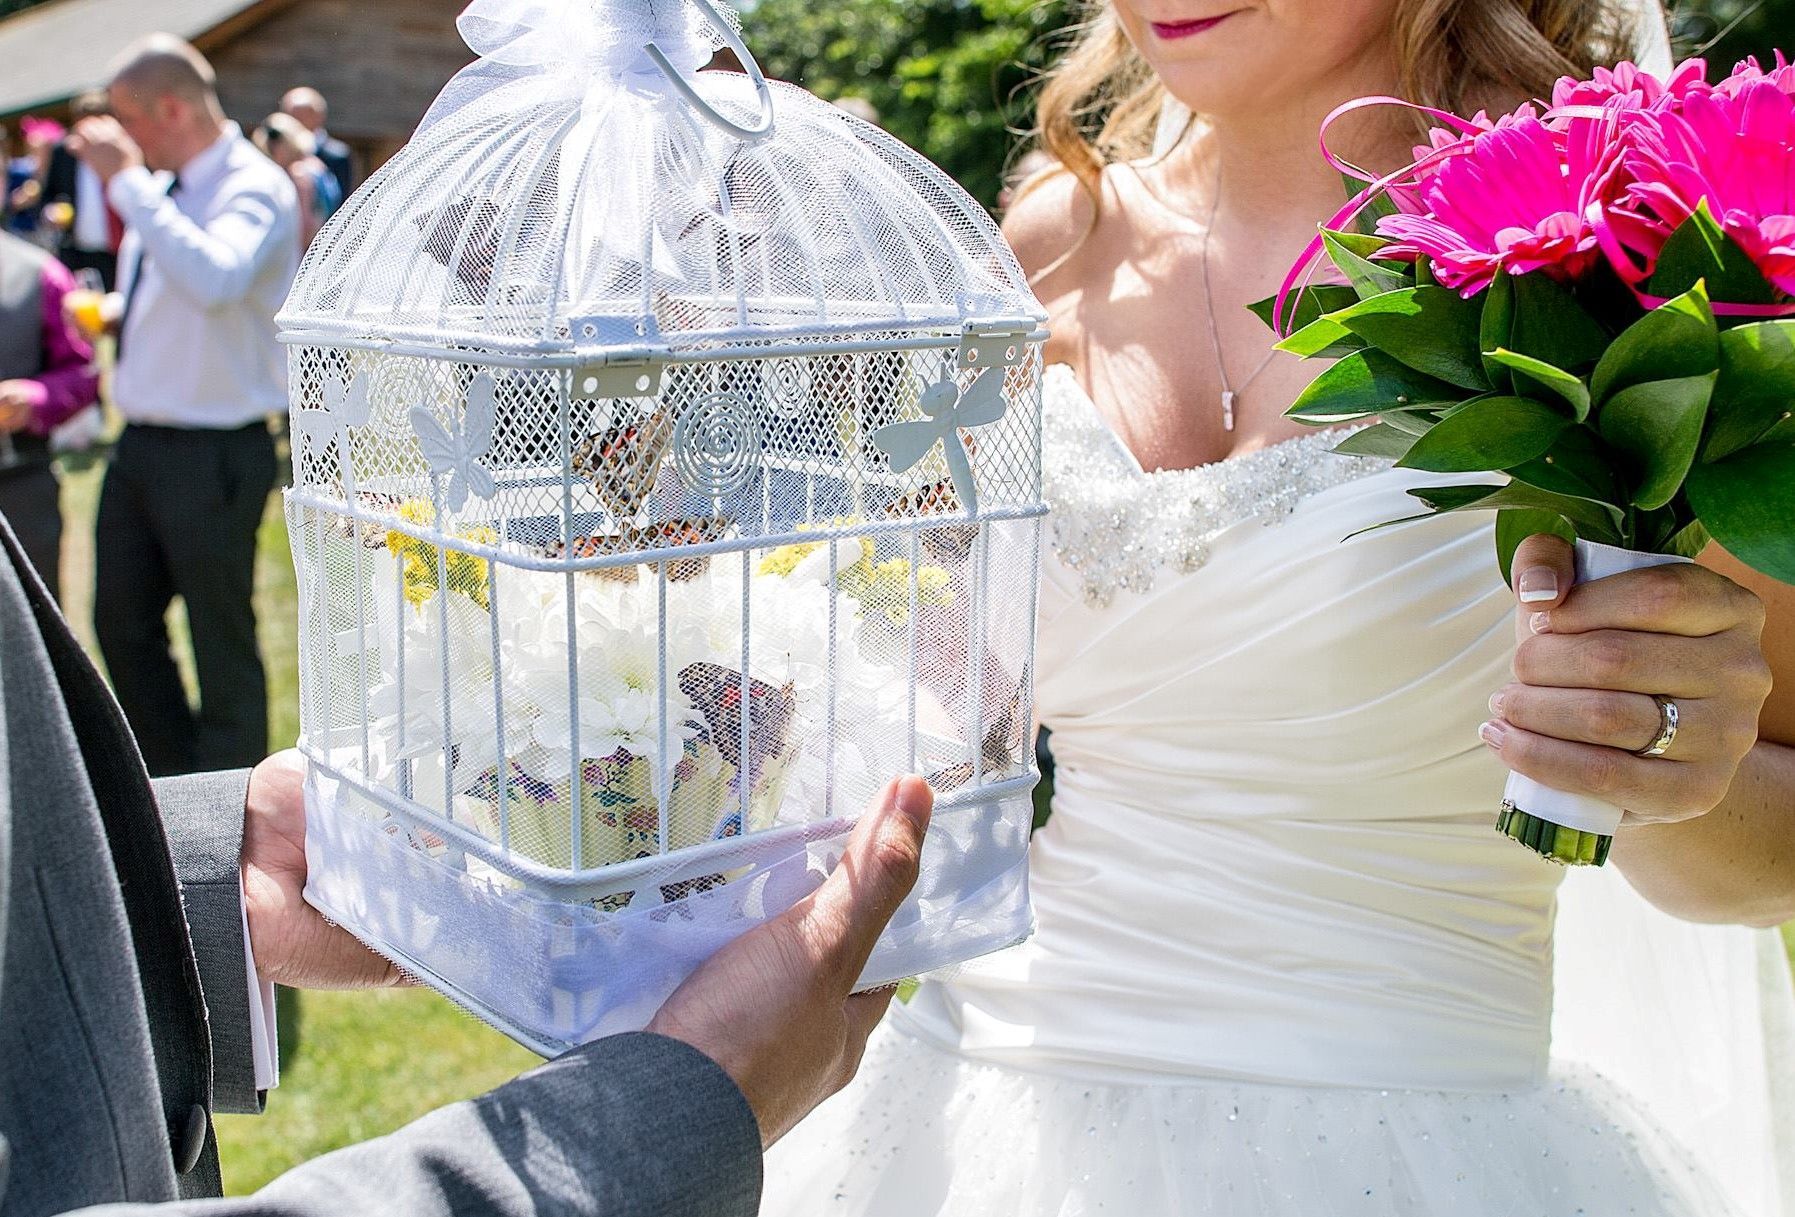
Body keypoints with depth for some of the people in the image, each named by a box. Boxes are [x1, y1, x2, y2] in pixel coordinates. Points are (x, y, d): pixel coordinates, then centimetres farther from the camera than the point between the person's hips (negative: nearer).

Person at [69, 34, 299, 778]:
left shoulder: (254, 188, -14)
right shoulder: (159, 189, 10)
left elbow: (215, 279, -35)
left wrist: (128, 181, -29)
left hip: (214, 454, -9)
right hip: (140, 444, 9)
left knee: (223, 646, 4)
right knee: (122, 625, 17)